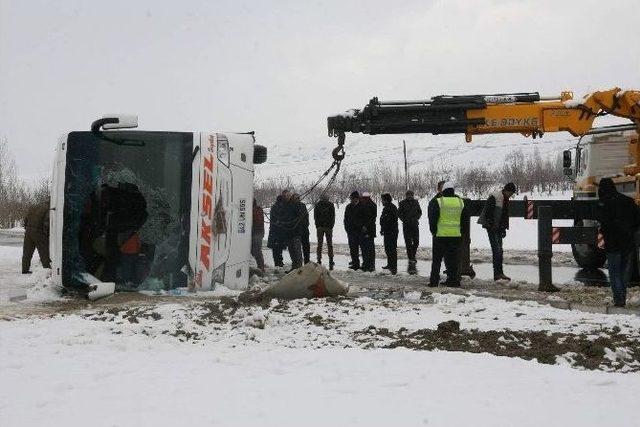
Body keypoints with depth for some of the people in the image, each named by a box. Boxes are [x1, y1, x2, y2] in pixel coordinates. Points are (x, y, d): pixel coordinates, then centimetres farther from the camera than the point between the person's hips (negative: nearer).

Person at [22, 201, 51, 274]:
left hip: (28, 232, 6)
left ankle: (25, 269, 12)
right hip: (39, 232, -6)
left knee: (27, 252, 10)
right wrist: (46, 233, -6)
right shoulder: (47, 209, -4)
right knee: (44, 251, -1)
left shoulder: (33, 208, 18)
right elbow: (47, 223, -14)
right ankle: (47, 268, -2)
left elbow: (26, 220, 17)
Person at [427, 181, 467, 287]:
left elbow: (432, 219, -5)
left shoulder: (437, 202, -6)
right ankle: (453, 280, 8)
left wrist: (433, 230, 8)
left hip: (440, 235, -3)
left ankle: (434, 280, 6)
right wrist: (462, 232, 22)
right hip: (456, 235, 3)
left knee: (437, 259, 5)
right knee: (453, 259, 9)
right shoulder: (461, 202, 6)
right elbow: (464, 220, 13)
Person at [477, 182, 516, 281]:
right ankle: (498, 273, -14)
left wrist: (504, 228, 18)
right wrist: (490, 225, -18)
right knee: (497, 249, -13)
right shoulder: (494, 198, -14)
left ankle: (498, 273, 13)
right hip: (492, 227, -9)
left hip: (499, 228, 9)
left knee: (498, 250, 9)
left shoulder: (505, 199, 14)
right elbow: (488, 213, -17)